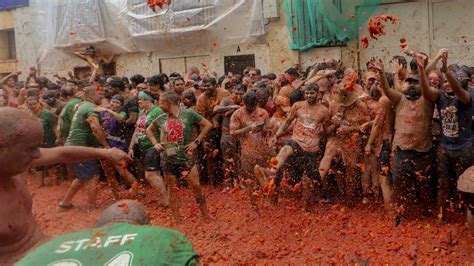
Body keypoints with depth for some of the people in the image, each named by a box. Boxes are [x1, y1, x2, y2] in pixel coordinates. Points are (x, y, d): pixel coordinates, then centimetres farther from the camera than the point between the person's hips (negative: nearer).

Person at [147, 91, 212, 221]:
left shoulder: (188, 114, -9)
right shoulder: (161, 118, 1)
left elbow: (208, 125, -3)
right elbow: (149, 130, 20)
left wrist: (196, 142, -7)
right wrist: (155, 143, 5)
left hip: (185, 157, -3)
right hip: (167, 159, 3)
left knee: (196, 186, -2)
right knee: (172, 188, 10)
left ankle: (206, 216, 13)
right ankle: (176, 219, 22)